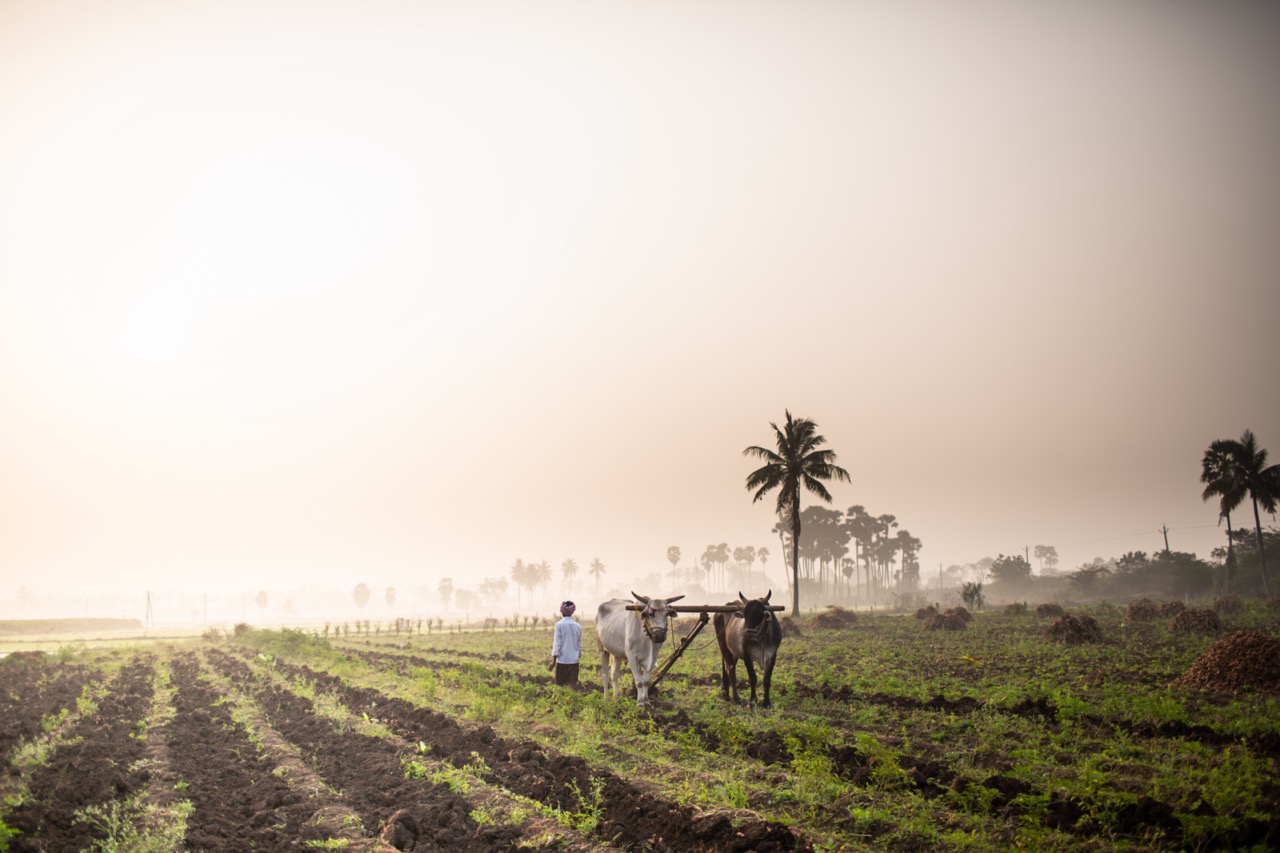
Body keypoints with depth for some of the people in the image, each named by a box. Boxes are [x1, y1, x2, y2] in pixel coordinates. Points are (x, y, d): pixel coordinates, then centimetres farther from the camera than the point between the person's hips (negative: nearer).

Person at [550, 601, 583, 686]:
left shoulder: (559, 625, -8)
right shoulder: (578, 626, 4)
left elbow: (557, 643, -8)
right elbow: (579, 644, 10)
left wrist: (554, 660, -3)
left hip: (562, 660, -3)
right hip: (574, 660, 3)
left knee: (561, 685, 3)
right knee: (572, 684, 6)